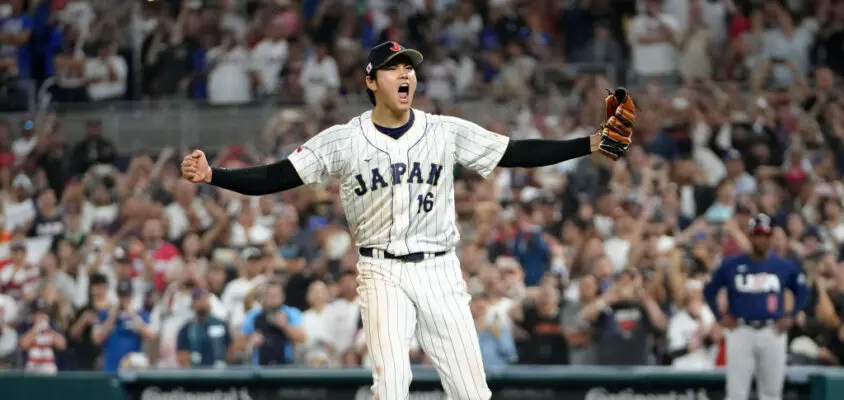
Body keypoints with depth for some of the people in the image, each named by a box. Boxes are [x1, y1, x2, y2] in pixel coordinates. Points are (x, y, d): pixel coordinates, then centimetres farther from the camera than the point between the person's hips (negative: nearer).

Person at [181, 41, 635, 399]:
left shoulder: (448, 132, 2)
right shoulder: (342, 140, -1)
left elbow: (518, 153, 1)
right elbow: (276, 177, -3)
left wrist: (593, 143, -8)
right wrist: (212, 176, -17)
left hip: (440, 271, 2)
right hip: (383, 273, -2)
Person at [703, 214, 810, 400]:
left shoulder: (785, 267, 6)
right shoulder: (732, 265, 4)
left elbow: (802, 292, 18)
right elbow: (709, 290, 14)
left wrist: (790, 316, 7)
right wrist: (720, 316, 5)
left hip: (773, 334, 1)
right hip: (741, 332, -1)